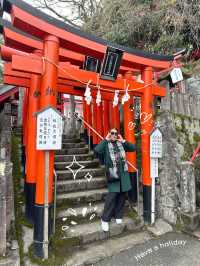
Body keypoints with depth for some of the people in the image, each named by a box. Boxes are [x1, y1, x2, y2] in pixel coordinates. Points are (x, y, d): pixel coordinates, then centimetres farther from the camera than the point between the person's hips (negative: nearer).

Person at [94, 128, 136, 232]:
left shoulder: (121, 143, 12)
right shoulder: (106, 144, 1)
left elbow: (133, 148, 9)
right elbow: (97, 150, -18)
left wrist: (123, 141, 0)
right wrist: (106, 140, -12)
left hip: (123, 172, 5)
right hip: (112, 173, -4)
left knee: (122, 194, 10)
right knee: (112, 195, -10)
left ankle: (118, 215, 27)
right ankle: (105, 219, 4)